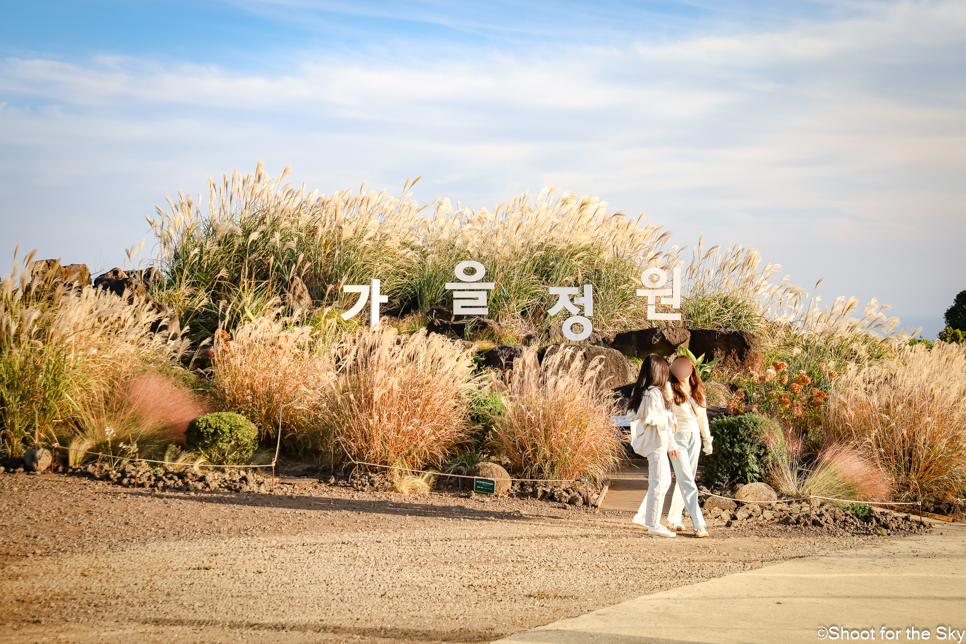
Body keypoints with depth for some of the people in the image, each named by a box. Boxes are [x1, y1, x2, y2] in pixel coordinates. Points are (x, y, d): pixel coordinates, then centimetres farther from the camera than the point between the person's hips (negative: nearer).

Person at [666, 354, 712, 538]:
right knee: (687, 483, -11)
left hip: (694, 438, 6)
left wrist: (707, 440, 19)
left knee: (684, 480, 11)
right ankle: (698, 524, -16)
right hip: (678, 438, -6)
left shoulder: (698, 390, 11)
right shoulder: (671, 391, -7)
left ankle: (674, 520, 23)